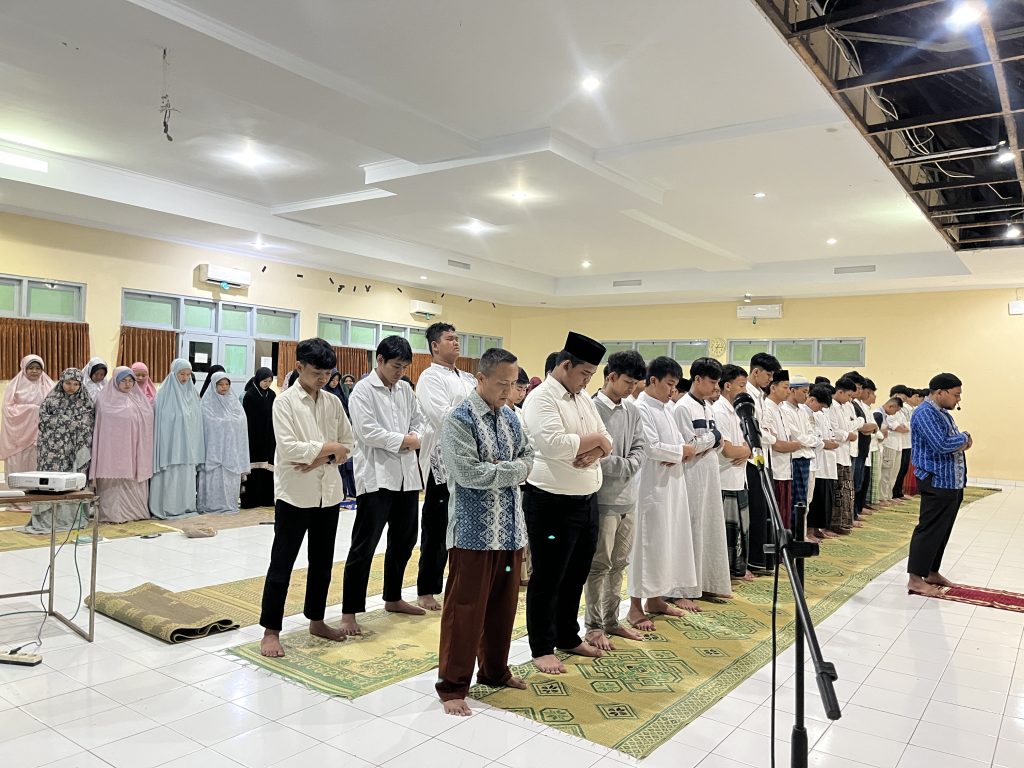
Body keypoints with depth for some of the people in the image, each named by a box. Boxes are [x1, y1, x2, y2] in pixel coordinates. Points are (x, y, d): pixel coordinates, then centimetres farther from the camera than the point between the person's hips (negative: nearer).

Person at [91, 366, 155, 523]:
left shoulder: (139, 398, 12)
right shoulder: (105, 399, -1)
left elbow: (148, 419, 14)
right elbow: (101, 424, -5)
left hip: (134, 448, 4)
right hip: (113, 448, -4)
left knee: (134, 479, 6)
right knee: (115, 479, -4)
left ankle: (136, 510, 13)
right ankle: (113, 513, 1)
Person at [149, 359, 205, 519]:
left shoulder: (192, 393, 11)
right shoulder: (165, 392, -5)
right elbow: (161, 420, -8)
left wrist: (196, 447, 10)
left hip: (188, 444, 5)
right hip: (170, 443, -5)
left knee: (187, 475, 8)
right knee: (170, 476, -3)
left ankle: (186, 506, 15)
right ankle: (167, 508, 4)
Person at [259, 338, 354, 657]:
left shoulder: (333, 403, 6)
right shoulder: (285, 401, -8)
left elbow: (348, 444, 6)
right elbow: (288, 448, -17)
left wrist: (321, 459, -11)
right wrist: (328, 447, -13)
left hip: (328, 492, 5)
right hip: (295, 493, -5)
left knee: (322, 562, 15)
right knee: (281, 563, 3)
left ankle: (316, 620, 30)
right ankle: (270, 631, 13)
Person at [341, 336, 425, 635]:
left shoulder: (406, 390, 12)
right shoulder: (363, 391, -7)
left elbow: (419, 420, 14)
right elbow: (368, 431, -16)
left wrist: (415, 438, -7)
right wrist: (403, 440, -10)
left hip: (406, 475, 7)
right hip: (376, 476, -7)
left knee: (403, 541, 17)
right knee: (363, 546, -3)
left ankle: (393, 598, 34)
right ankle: (349, 613, 5)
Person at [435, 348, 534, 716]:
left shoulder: (511, 417, 10)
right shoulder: (459, 419, -13)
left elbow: (528, 459, 11)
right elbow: (468, 474, -22)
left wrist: (502, 469, -9)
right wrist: (511, 470, -10)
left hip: (511, 528, 7)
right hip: (474, 530, -7)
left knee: (503, 604, 17)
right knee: (465, 609, 2)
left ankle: (495, 671, 35)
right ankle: (453, 684, 17)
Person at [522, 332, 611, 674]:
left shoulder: (584, 399, 12)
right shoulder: (541, 398, -14)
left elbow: (606, 440, 12)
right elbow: (554, 444, -28)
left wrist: (596, 451, -12)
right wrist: (594, 439, -12)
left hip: (587, 501, 8)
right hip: (553, 504, -8)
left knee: (576, 576, 19)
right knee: (548, 579, 5)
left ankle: (568, 637, 35)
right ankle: (542, 648, 19)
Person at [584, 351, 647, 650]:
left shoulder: (633, 412, 12)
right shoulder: (592, 409, -10)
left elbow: (640, 448, 8)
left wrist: (627, 467, -11)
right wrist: (625, 467, -11)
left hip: (628, 497, 7)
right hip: (603, 498, -7)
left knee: (618, 563, 14)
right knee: (600, 565, 0)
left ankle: (611, 620, 26)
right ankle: (594, 626, 11)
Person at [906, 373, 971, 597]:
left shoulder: (943, 413, 16)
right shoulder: (925, 413, -15)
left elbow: (955, 442, 17)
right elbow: (941, 445, -25)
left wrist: (962, 442, -6)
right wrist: (964, 438, -8)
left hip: (952, 482, 10)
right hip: (937, 482, -10)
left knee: (942, 531, 15)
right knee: (929, 530, -6)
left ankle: (932, 573, 25)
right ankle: (916, 579, -2)